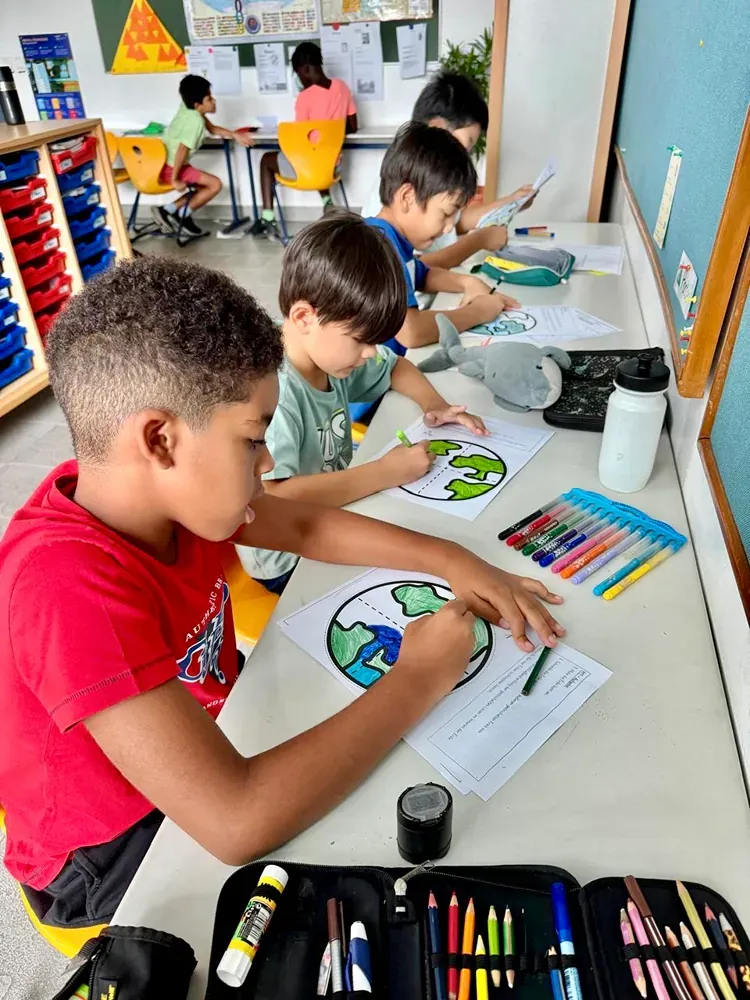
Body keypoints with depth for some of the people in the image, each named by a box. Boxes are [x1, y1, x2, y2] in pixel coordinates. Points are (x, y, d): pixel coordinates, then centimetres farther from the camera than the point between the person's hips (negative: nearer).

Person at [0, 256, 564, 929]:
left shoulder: (156, 490, -16)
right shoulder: (71, 588, -40)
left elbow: (306, 527, -2)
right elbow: (236, 822, -43)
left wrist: (451, 561, -13)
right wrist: (419, 679, -31)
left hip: (206, 727, 6)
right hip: (115, 853, -6)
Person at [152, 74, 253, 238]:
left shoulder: (188, 110, 9)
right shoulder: (196, 121, -19)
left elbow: (212, 129, 21)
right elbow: (182, 150, -26)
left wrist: (235, 135, 12)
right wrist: (175, 180, -22)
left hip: (162, 164, 9)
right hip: (170, 168, -9)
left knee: (204, 187, 20)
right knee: (215, 184, -6)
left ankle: (167, 211, 11)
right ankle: (182, 215, 3)